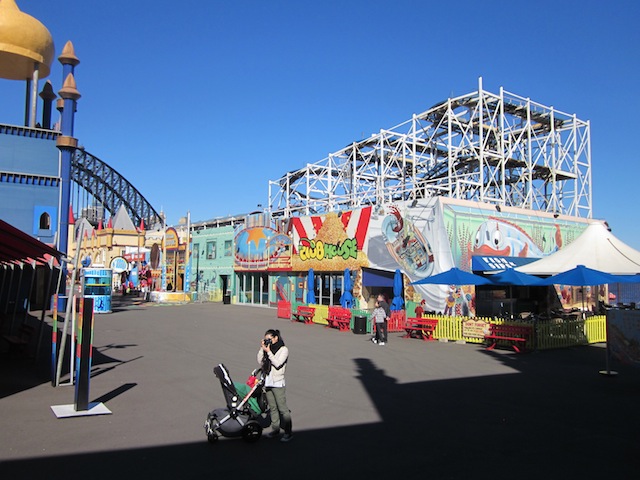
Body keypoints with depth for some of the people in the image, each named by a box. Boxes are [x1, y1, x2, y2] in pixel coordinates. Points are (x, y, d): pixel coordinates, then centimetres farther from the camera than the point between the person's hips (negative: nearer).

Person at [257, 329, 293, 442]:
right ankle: (275, 429, 23)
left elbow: (277, 364, -17)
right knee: (272, 408, 13)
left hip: (278, 383, -6)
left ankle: (288, 432, 3)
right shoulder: (268, 348, 10)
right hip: (268, 382, 6)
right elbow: (260, 361, 5)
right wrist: (262, 349, -3)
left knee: (282, 408, -4)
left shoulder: (284, 350, -6)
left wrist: (268, 352, -16)